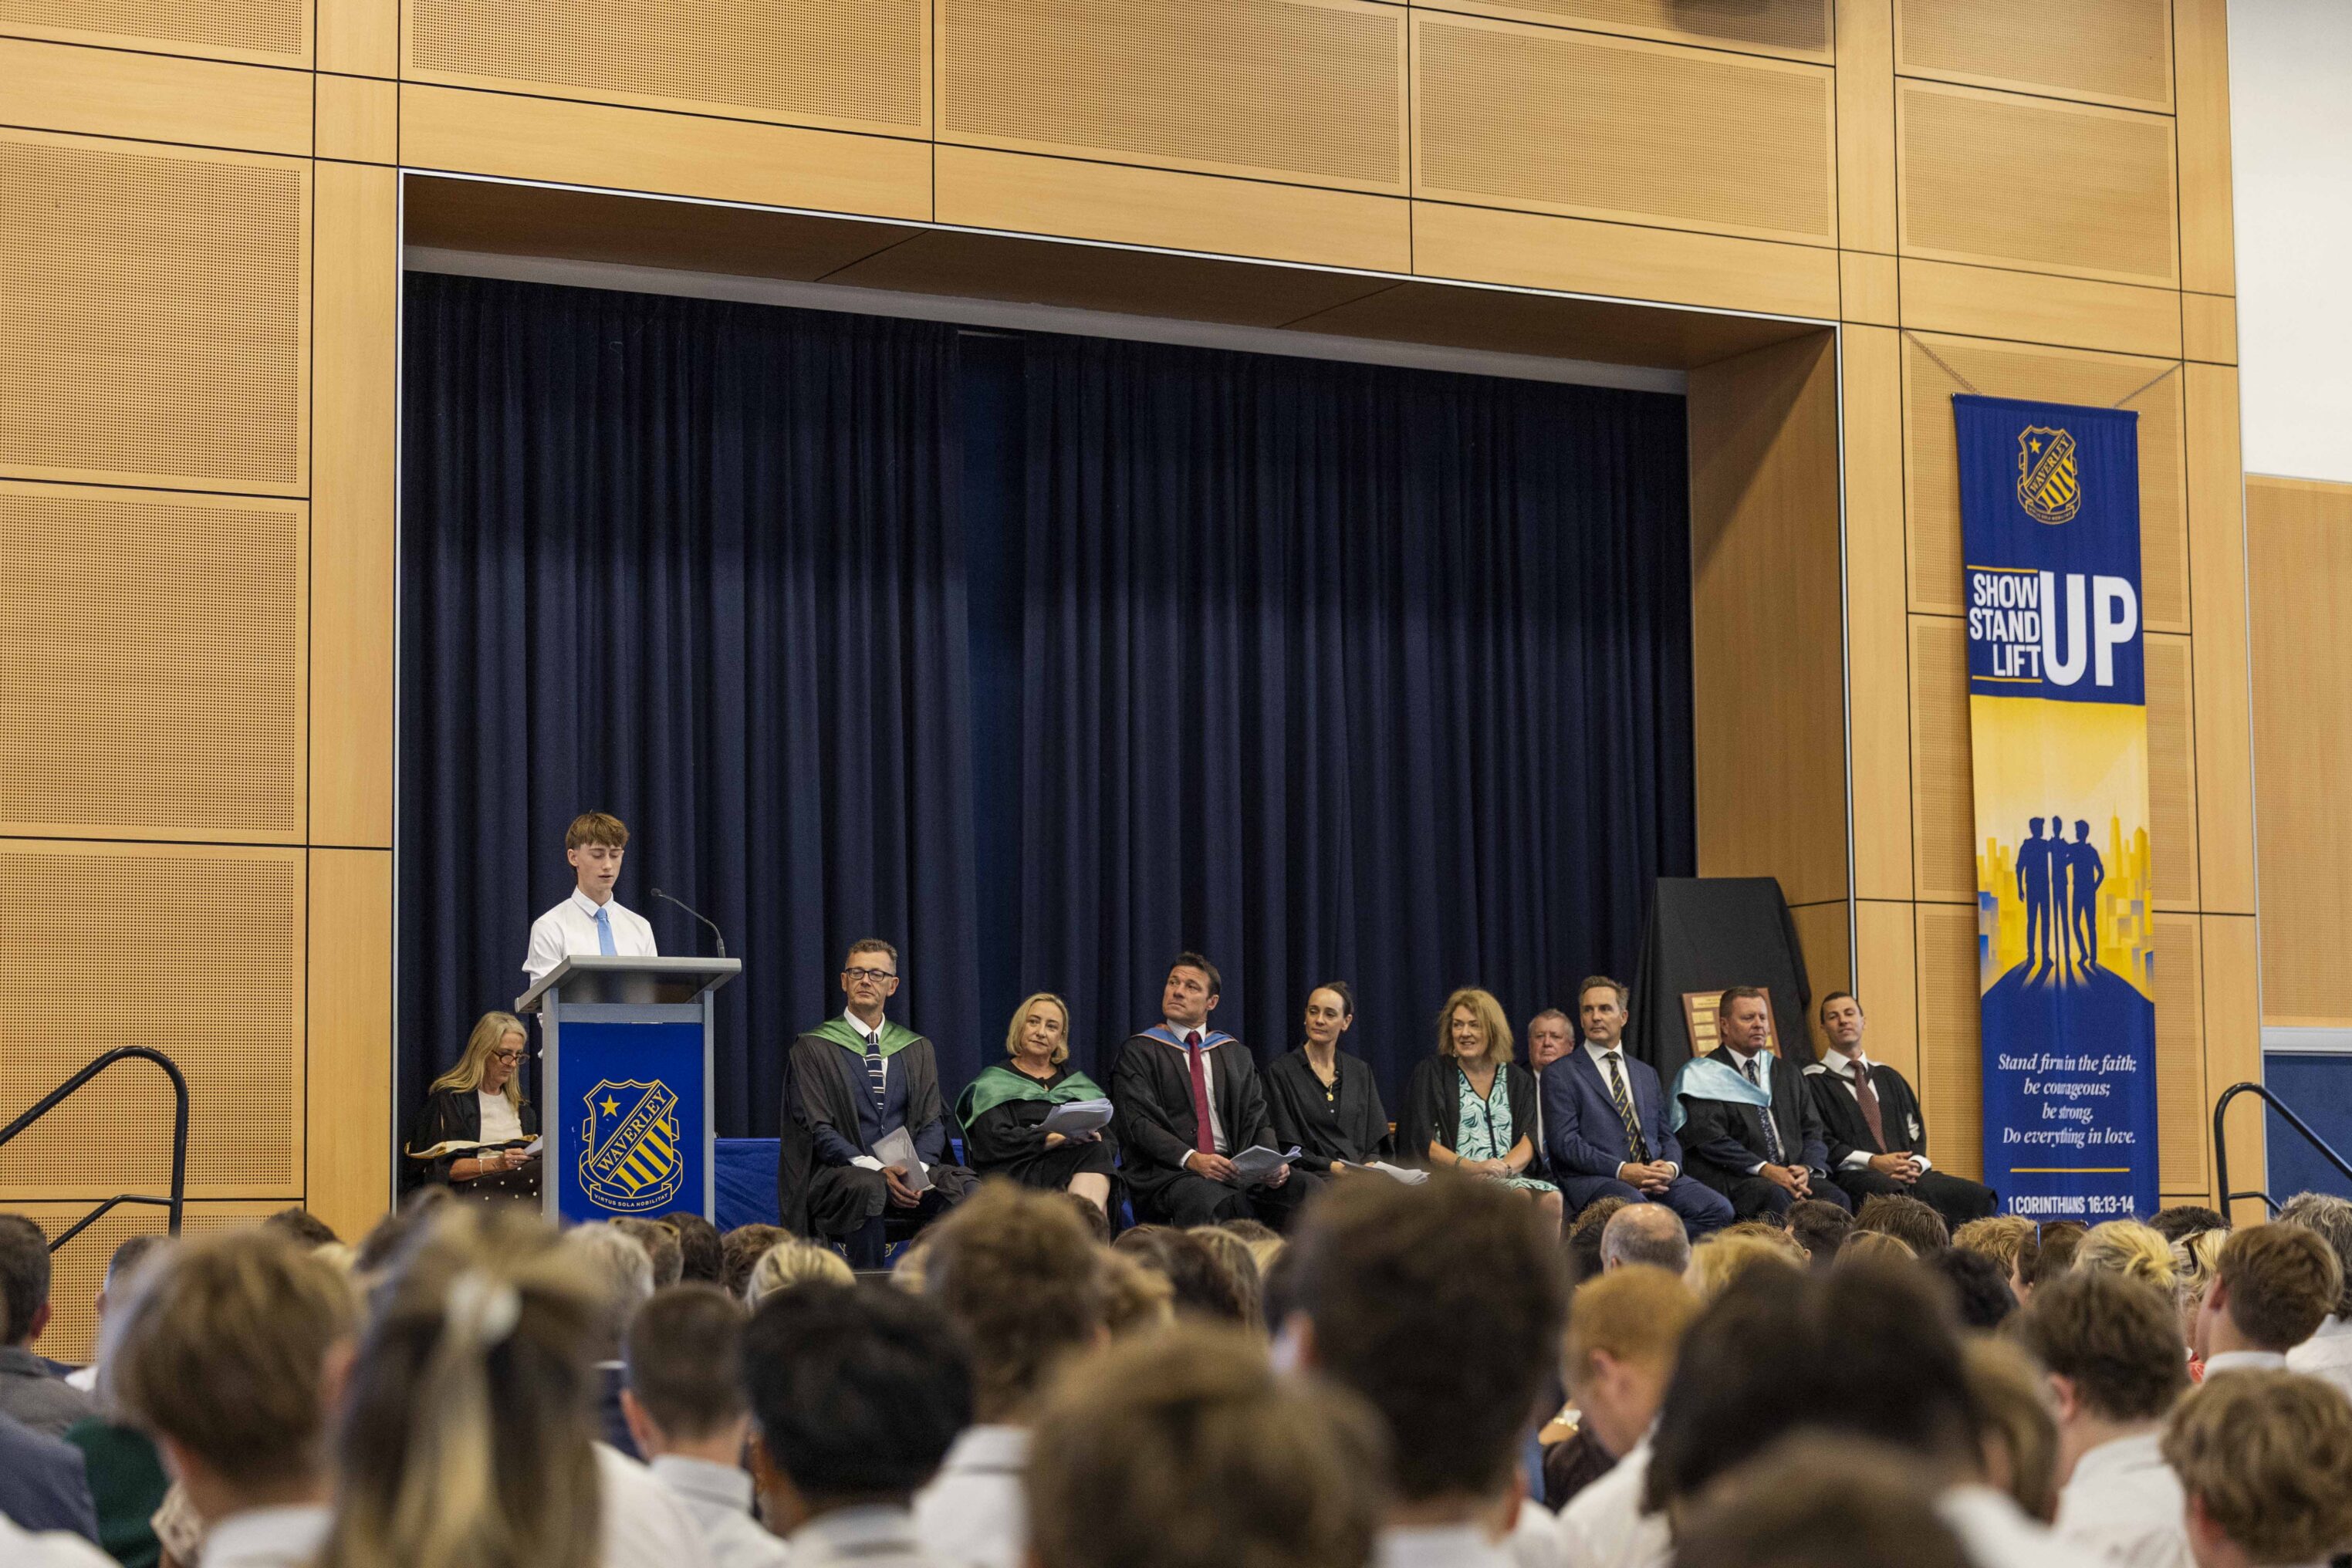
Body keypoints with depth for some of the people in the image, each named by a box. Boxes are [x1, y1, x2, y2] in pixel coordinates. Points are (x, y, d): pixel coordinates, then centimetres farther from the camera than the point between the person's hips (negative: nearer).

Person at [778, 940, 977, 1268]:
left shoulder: (916, 1049, 17)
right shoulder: (813, 1049, 4)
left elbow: (932, 1122, 11)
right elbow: (817, 1129, -5)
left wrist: (916, 1170, -12)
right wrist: (877, 1170, -19)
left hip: (908, 1173, 4)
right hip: (838, 1174, -3)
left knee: (968, 1189, -27)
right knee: (869, 1188, -39)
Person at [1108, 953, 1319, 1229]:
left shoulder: (1235, 1053, 20)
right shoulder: (1139, 1051, 7)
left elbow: (1257, 1118, 14)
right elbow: (1138, 1121, -5)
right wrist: (1191, 1159, -21)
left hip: (1235, 1169, 4)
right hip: (1167, 1172, -4)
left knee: (1309, 1186, -24)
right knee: (1206, 1198, -41)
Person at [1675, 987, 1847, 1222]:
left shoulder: (1788, 1075, 24)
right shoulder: (1705, 1075, 5)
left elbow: (1813, 1133, 17)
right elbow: (1710, 1139, -7)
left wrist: (1806, 1168, -6)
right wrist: (1764, 1169, -18)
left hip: (1793, 1174, 5)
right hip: (1733, 1180, -5)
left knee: (1835, 1197, -27)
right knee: (1774, 1195, -38)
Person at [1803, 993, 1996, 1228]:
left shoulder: (1888, 1078, 26)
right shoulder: (1814, 1082, 8)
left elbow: (1915, 1130, 20)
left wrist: (1915, 1164, -3)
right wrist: (1873, 1162, -12)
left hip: (1906, 1173, 6)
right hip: (1852, 1175, -6)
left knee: (1980, 1198, -19)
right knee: (1897, 1196, -42)